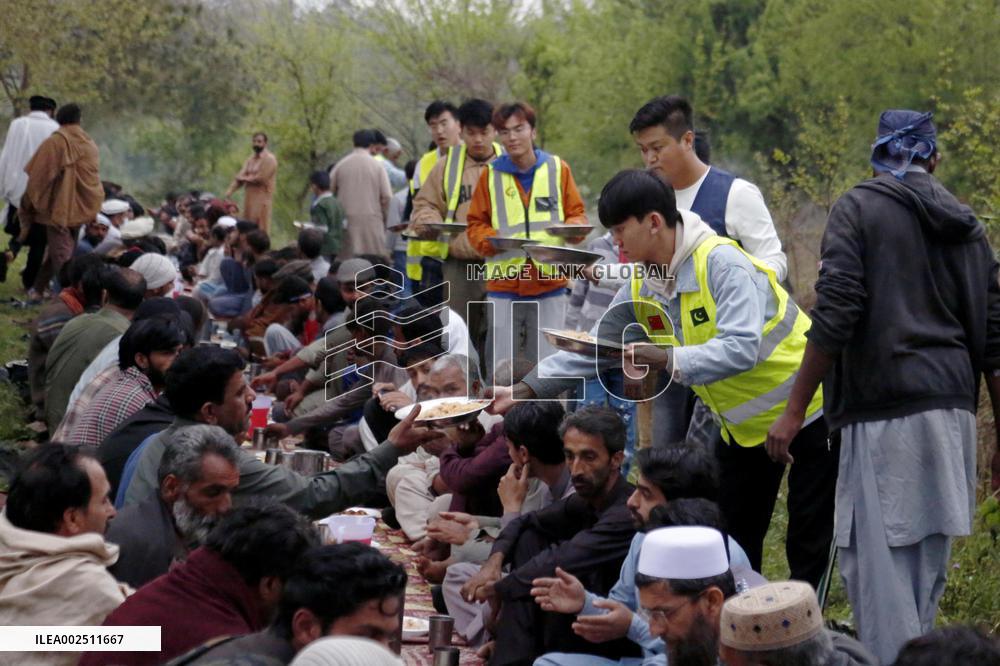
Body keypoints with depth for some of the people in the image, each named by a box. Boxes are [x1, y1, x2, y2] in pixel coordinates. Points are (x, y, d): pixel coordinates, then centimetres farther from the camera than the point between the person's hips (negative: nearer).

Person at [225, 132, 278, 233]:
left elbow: (261, 178, -15)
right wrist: (230, 191, -9)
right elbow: (240, 176, 6)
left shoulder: (270, 159, -7)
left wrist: (245, 178, -1)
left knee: (260, 231, -8)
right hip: (249, 198, 7)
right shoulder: (251, 159, 15)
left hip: (262, 198, -7)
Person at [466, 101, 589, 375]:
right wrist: (492, 239, -12)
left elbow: (577, 214, 10)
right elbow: (476, 224, 9)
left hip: (550, 283, 0)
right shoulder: (491, 174, 6)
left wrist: (572, 228, -13)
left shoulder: (557, 168, 6)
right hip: (504, 283, 0)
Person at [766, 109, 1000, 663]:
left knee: (875, 559, -5)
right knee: (927, 557, 14)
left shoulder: (858, 208, -2)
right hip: (952, 410, 6)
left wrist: (794, 411, -9)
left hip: (885, 410, -6)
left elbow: (834, 316, -12)